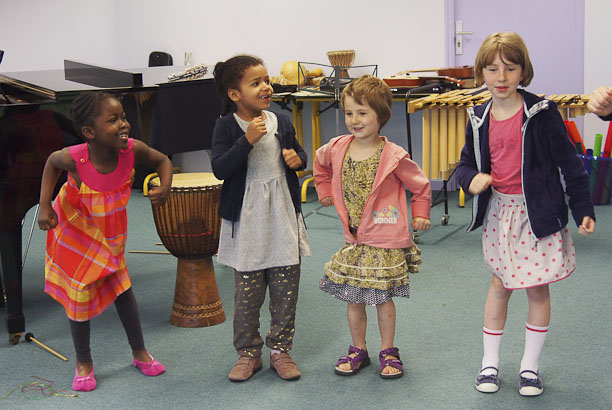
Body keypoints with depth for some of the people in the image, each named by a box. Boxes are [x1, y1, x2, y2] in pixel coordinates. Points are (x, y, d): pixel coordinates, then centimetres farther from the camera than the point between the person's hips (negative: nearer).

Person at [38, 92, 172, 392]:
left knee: (121, 287, 9)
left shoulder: (132, 150, -26)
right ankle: (83, 362, 26)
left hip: (110, 232, 3)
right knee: (79, 294, 7)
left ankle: (139, 352, 28)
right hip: (74, 231, -2)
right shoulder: (74, 158, -32)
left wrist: (165, 188, -26)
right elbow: (52, 163, -8)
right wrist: (44, 206, -15)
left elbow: (162, 161, -7)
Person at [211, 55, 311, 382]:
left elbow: (299, 152, 20)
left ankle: (280, 349, 23)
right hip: (246, 223, -3)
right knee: (247, 293, 5)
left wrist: (297, 158, -4)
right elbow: (219, 169, -17)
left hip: (283, 219, 3)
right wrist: (248, 139, -26)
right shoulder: (227, 127, -7)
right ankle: (248, 353, 21)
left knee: (286, 290, 8)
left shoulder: (281, 122, 4)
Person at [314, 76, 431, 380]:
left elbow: (420, 185, 2)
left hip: (386, 241, -4)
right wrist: (326, 192, 17)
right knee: (353, 298, 10)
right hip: (353, 240, 4)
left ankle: (388, 351, 23)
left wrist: (420, 214, 2)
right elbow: (320, 165, 23)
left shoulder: (393, 156, -13)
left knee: (383, 297, 6)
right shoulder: (336, 149, -2)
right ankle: (357, 349, 26)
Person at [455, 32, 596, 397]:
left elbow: (569, 163, -7)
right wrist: (472, 179, -12)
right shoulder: (480, 120, 1)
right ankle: (490, 362, 25)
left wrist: (583, 210, -8)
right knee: (500, 285, 13)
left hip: (538, 213, -3)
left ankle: (530, 366, 22)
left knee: (538, 289, 6)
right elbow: (466, 164, 11)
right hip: (498, 213, 3)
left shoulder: (541, 113, -10)